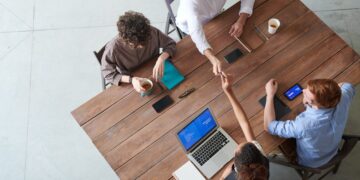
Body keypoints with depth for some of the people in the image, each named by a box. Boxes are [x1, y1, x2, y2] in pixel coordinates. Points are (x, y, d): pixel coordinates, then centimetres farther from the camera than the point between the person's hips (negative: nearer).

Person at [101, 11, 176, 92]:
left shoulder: (152, 32, -25)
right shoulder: (113, 47, -30)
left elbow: (171, 44, -8)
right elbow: (108, 74, -17)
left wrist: (161, 59, -28)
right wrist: (131, 80, -32)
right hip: (129, 83, 0)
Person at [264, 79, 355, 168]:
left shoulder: (304, 125, -48)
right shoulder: (343, 99, -33)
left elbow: (269, 126, -31)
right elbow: (348, 86, -6)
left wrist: (270, 94, -24)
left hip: (309, 162, -4)